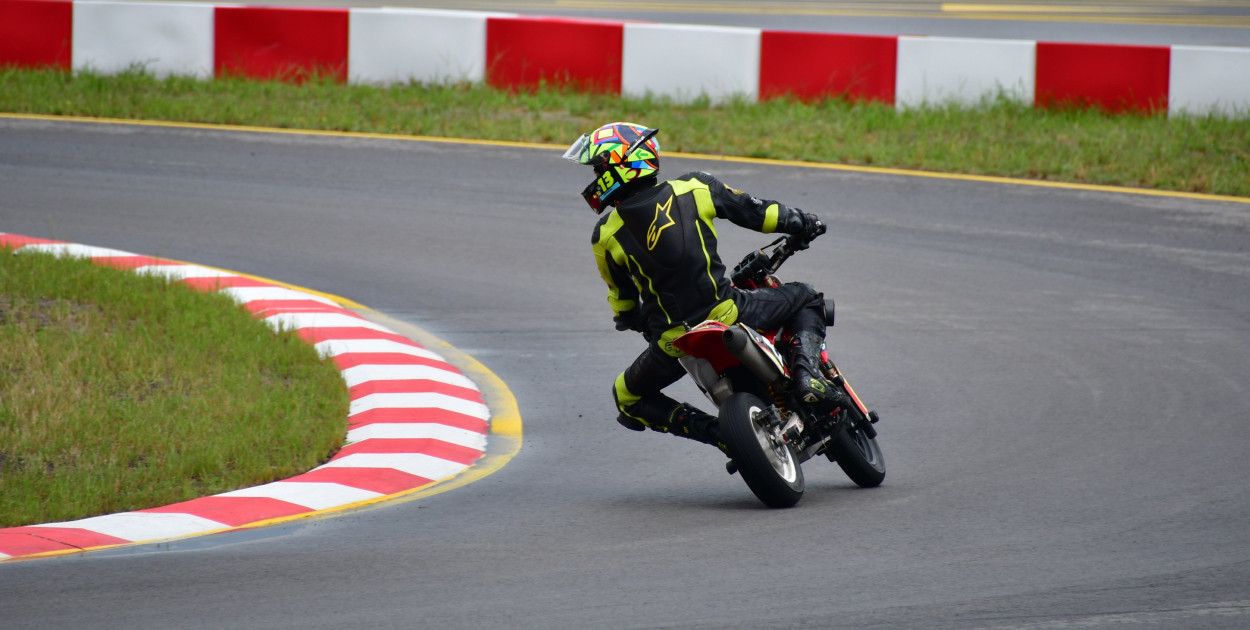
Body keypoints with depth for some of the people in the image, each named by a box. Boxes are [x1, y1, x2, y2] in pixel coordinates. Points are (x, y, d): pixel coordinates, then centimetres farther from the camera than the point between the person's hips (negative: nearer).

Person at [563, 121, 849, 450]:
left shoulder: (606, 236, -3)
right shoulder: (695, 188, -3)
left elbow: (622, 298, 11)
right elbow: (754, 211, 7)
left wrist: (630, 321, 35)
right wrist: (800, 221, 26)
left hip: (673, 345, -1)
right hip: (729, 316, 1)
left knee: (628, 398, 26)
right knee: (805, 299, 24)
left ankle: (713, 430, 4)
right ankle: (807, 374, -4)